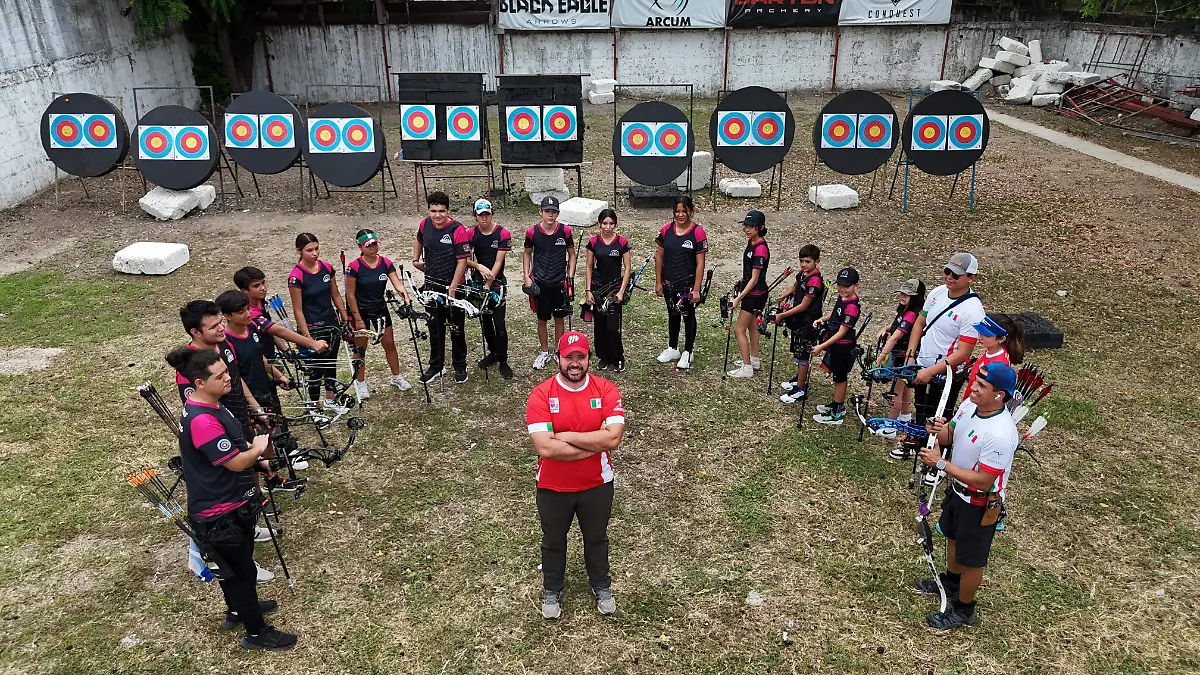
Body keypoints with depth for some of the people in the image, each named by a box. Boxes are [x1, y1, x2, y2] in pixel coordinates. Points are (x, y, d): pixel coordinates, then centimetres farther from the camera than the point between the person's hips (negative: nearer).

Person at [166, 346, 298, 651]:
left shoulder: (211, 405, 3)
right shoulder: (201, 420, -31)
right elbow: (236, 462, -26)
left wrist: (252, 448, 2)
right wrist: (259, 447, -8)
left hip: (231, 504, 10)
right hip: (219, 515, -10)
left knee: (233, 565, 28)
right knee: (243, 570, 6)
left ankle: (238, 609, 49)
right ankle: (257, 633, 22)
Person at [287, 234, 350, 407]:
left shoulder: (327, 268, -1)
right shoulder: (296, 276, -18)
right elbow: (298, 310, -16)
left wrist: (346, 320, 8)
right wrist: (307, 336, -17)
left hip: (332, 324, 6)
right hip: (311, 328, -5)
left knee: (331, 362, 16)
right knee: (315, 367, 6)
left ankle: (330, 400, 32)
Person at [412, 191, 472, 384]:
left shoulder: (458, 230, -18)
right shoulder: (425, 224, -1)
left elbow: (462, 261, -18)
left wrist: (452, 289, -19)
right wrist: (416, 259, 19)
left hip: (453, 286, -5)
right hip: (432, 286, 5)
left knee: (456, 329, 7)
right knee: (435, 328, 14)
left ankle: (460, 367, 22)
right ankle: (436, 366, 28)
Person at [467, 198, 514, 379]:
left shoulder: (503, 234, -10)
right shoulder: (471, 234, 0)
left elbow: (498, 261, -13)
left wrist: (488, 284, -18)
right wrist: (479, 267, -22)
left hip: (497, 283, -4)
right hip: (477, 282, 4)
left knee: (499, 322, -5)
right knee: (485, 320, 14)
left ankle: (503, 361, 4)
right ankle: (493, 352, 32)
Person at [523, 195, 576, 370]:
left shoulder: (565, 231, -7)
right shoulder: (532, 232, -8)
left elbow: (571, 254, 5)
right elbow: (527, 254, 7)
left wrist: (570, 277, -3)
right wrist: (526, 277, 0)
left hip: (560, 283, 0)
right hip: (540, 283, 0)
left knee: (559, 318, 11)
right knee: (542, 319, 10)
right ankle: (544, 352, 25)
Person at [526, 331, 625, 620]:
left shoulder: (606, 390, -13)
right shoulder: (540, 395, -18)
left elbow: (613, 438, -24)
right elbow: (545, 447, -27)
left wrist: (566, 436, -24)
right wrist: (595, 443, -24)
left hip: (597, 484, 1)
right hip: (553, 487, -1)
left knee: (596, 539, 23)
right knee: (553, 541, 21)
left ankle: (602, 587, 49)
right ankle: (552, 590, 46)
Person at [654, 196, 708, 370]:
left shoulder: (698, 232, -13)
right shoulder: (666, 230, -3)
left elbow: (700, 264, -13)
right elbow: (659, 257, 4)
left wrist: (696, 289, -15)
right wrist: (658, 282, 2)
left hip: (688, 284, -4)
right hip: (669, 283, 4)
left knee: (688, 316, 12)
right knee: (672, 315, 19)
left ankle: (688, 352, 26)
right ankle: (672, 349, 35)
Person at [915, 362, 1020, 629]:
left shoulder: (1000, 434, -36)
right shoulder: (968, 405, -11)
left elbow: (983, 481, -32)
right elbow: (950, 437, 5)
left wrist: (941, 463, -31)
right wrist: (940, 431, -19)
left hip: (980, 503, -8)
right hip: (958, 489, 8)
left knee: (970, 559, 13)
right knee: (953, 537, 31)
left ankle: (964, 610, 36)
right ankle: (951, 582, 57)